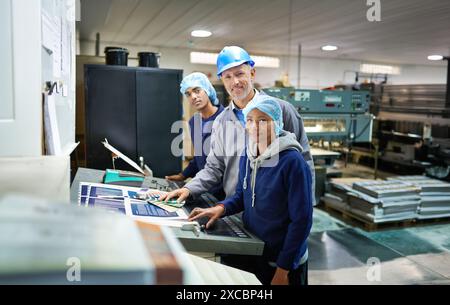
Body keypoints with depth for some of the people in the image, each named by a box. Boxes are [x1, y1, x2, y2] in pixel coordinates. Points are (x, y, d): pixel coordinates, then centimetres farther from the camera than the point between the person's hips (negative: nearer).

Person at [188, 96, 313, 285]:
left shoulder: (292, 163, -21)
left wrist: (283, 270, -16)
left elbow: (301, 220, -18)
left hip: (283, 260, -6)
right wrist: (221, 208, -10)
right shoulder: (248, 154, -1)